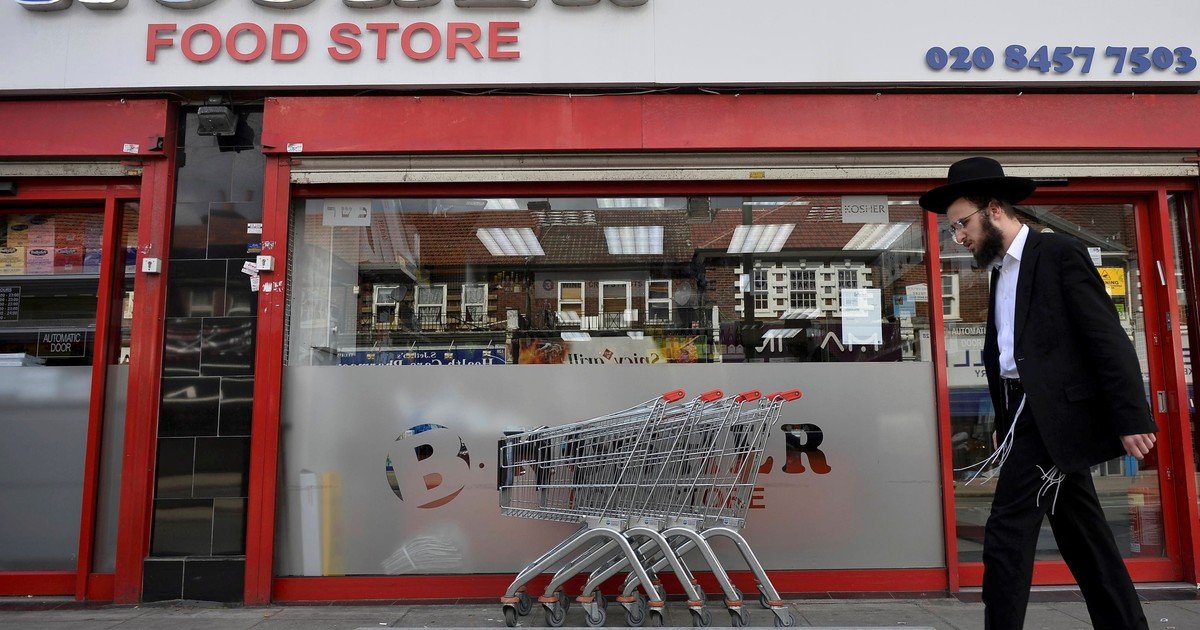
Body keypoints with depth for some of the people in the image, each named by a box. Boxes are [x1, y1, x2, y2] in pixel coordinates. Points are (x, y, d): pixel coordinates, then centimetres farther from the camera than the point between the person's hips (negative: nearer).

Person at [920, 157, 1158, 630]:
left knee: (1006, 536, -9)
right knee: (1083, 537, 14)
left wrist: (1131, 418, -17)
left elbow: (1109, 338, -12)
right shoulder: (1001, 270, 17)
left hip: (1053, 413, -9)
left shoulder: (1060, 253, -6)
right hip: (1027, 414, 9)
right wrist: (1006, 429, 14)